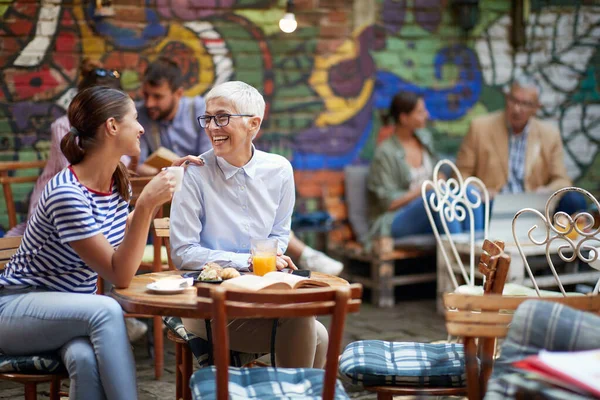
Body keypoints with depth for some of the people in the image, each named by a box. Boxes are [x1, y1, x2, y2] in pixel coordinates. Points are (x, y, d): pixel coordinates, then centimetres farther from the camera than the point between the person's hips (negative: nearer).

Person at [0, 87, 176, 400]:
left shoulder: (119, 183, 1)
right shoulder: (66, 195, -24)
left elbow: (123, 238, 19)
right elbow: (120, 275, -24)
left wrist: (158, 194, 10)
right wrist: (146, 204, -32)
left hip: (72, 309, 6)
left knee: (86, 360, -31)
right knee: (107, 312, -35)